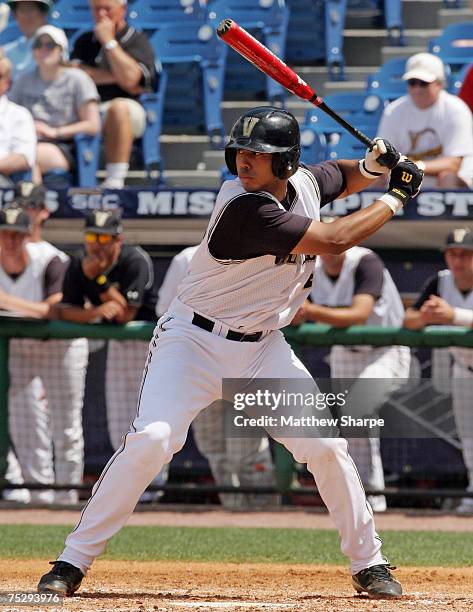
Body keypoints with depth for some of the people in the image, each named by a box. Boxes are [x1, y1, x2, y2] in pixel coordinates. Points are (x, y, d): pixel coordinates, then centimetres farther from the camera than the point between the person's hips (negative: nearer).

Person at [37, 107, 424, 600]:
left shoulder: (305, 183, -1)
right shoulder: (245, 207, -25)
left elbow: (340, 177, 25)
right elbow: (333, 241, -25)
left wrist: (372, 165, 1)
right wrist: (395, 198, -12)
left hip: (264, 347, 6)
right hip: (195, 341, -6)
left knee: (327, 446, -2)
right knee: (150, 440, -23)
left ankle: (368, 563, 15)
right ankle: (73, 563, -13)